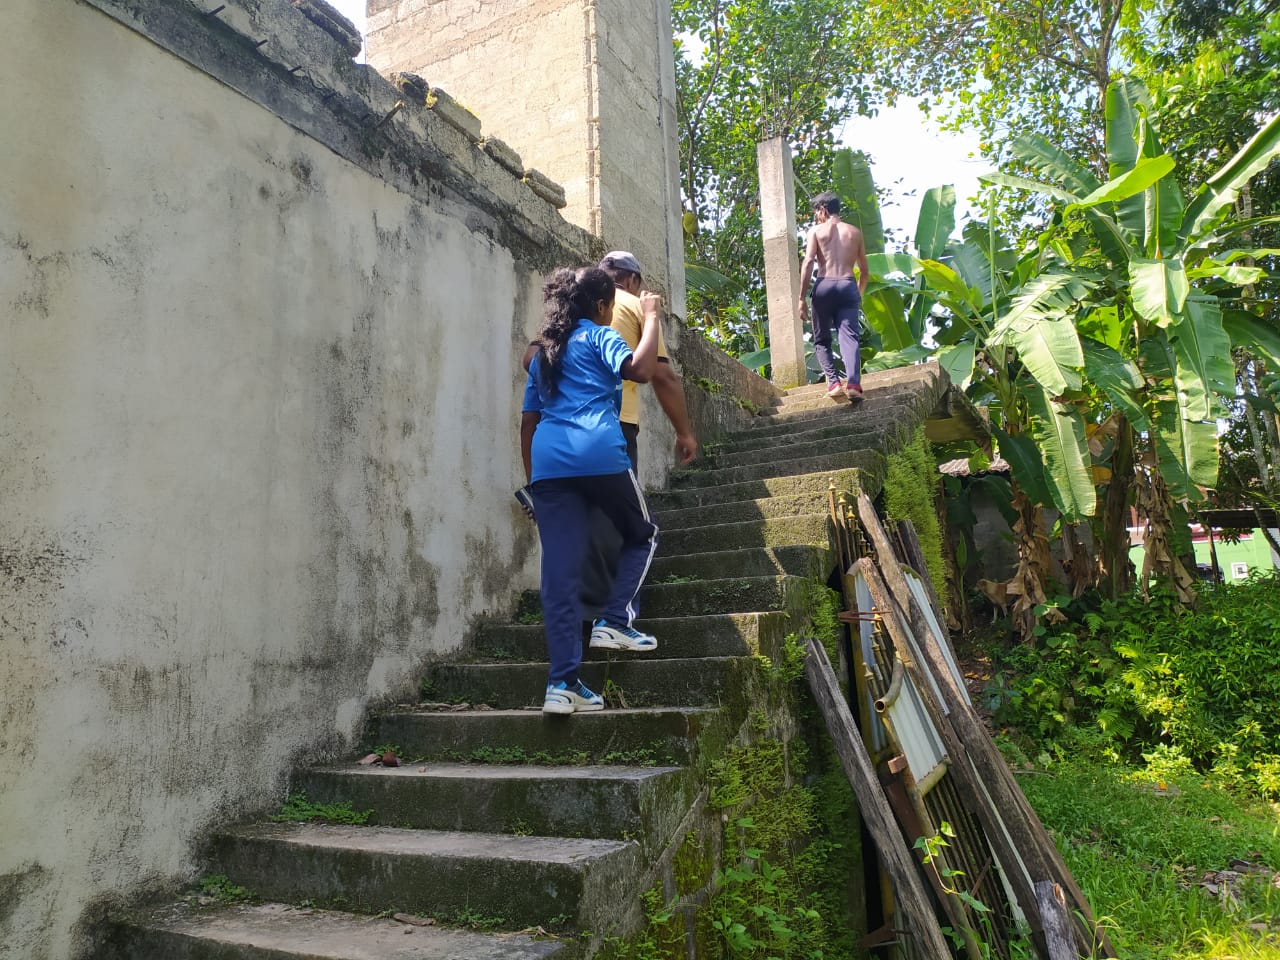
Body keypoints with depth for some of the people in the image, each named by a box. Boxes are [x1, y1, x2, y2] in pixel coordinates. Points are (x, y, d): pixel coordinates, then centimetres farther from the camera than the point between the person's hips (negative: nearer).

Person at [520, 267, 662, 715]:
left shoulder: (543, 353, 29)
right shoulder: (599, 336, 11)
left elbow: (527, 421, 26)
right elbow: (640, 369, -9)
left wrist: (531, 479, 28)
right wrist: (651, 317, 5)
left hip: (547, 459, 5)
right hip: (599, 453, -5)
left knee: (559, 572, 0)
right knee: (642, 534, 19)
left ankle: (562, 683, -4)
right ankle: (614, 622, 5)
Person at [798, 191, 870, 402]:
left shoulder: (816, 231, 8)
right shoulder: (855, 232, 18)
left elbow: (808, 263, -4)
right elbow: (864, 271, 21)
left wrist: (801, 298, -4)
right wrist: (859, 295, 35)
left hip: (824, 286, -2)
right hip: (848, 286, 2)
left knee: (821, 340, 11)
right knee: (849, 337, -8)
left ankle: (833, 381, -6)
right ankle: (853, 382, -29)